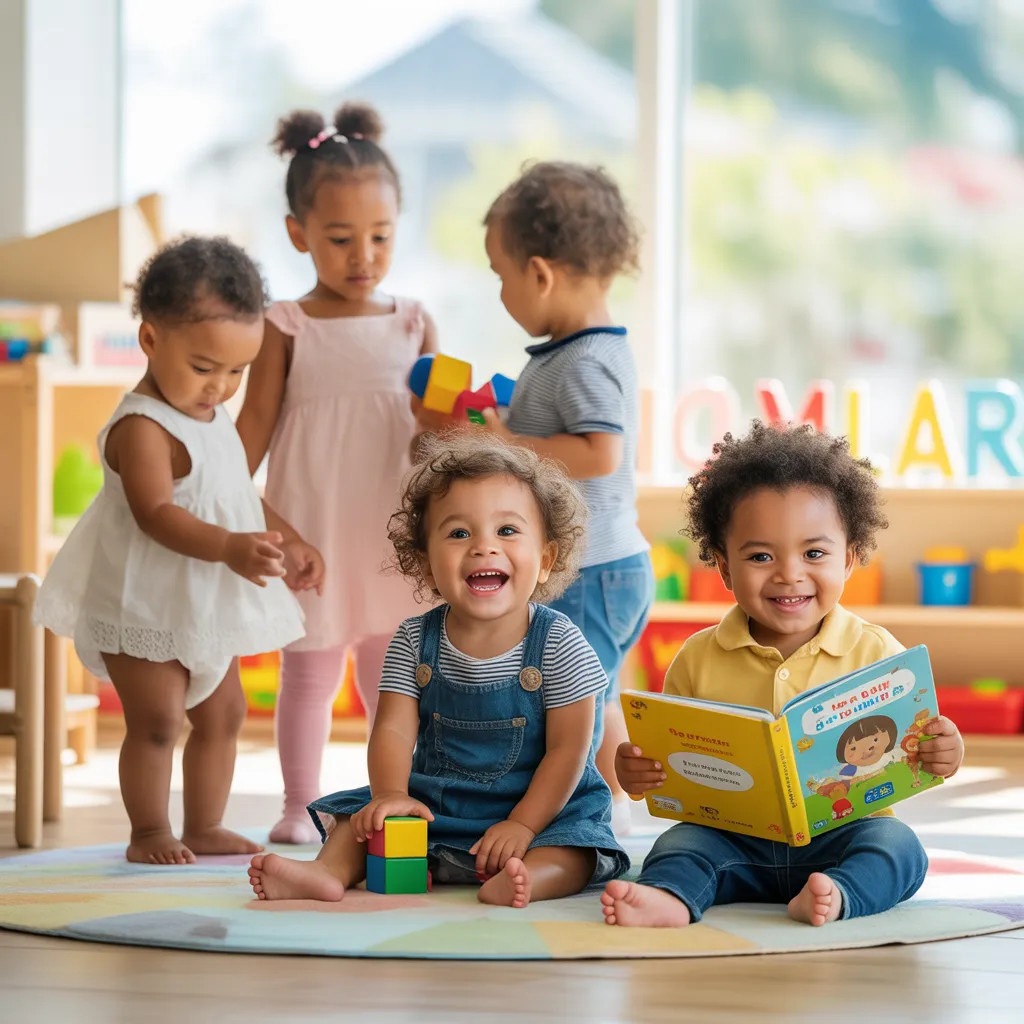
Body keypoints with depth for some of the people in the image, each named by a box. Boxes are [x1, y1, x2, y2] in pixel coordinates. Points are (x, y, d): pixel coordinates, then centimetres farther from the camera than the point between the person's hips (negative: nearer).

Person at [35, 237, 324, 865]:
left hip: (205, 608, 9)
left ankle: (205, 826, 23)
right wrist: (229, 548, -44)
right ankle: (149, 831, 2)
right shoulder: (142, 428, -21)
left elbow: (242, 495, 23)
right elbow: (156, 514, -32)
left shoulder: (213, 418, 9)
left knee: (223, 714, 13)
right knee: (156, 720, -9)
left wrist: (290, 543, 16)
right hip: (145, 605, -9)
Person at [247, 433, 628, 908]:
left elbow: (567, 750, -12)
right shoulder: (414, 642, 0)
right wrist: (391, 794, -27)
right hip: (432, 806, 4)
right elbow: (394, 729, -6)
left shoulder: (558, 645, -10)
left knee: (572, 851, -32)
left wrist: (522, 824, -22)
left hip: (540, 810, -4)